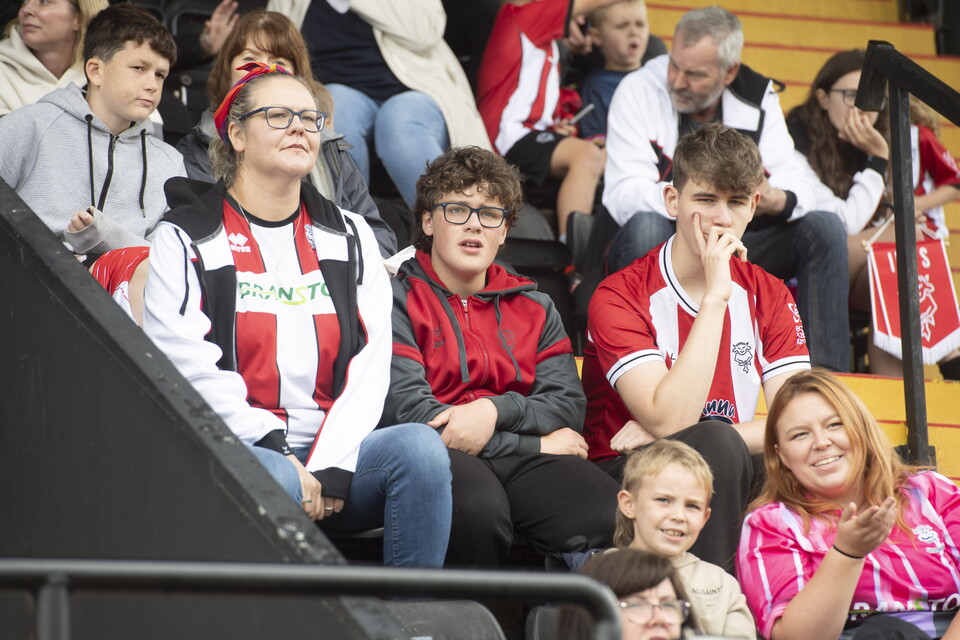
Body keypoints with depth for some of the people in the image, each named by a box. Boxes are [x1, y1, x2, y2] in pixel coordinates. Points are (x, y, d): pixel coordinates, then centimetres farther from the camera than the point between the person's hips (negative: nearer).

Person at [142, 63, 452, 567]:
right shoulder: (186, 238, 8)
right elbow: (187, 366, -6)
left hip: (333, 453, 4)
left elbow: (371, 362, 7)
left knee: (419, 446, -27)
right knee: (271, 479, -37)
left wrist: (331, 469, -9)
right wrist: (278, 450, -17)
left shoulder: (349, 236, 19)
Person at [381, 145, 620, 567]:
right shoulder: (398, 298, 8)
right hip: (440, 453, -3)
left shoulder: (534, 307, 25)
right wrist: (536, 444, -5)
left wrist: (495, 410, -12)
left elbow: (568, 406, 11)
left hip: (524, 466, 4)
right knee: (478, 509, -40)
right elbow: (409, 412, -6)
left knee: (613, 516, -29)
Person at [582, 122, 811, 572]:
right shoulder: (620, 297, -9)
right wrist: (715, 297, -22)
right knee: (716, 444, -34)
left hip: (731, 482, 5)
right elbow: (670, 419, -23)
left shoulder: (769, 297, 7)